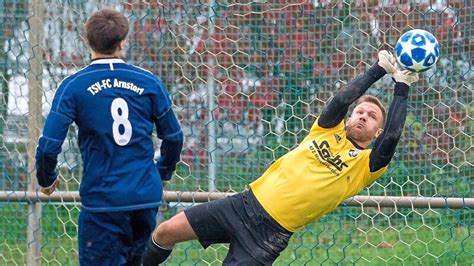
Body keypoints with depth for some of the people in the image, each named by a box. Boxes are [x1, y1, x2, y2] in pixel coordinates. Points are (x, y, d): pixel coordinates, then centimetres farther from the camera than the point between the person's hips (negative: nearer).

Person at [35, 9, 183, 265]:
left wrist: (46, 180, 10)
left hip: (102, 201, -4)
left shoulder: (74, 86, -6)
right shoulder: (148, 82, 3)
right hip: (147, 197, 4)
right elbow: (173, 137, 11)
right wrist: (163, 173, 30)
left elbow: (48, 145, -10)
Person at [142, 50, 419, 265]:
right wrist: (380, 69, -9)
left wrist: (402, 87, -13)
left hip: (271, 234, -4)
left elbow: (392, 137, -18)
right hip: (248, 203, 4)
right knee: (166, 232, -3)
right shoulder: (329, 129, 11)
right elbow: (342, 100, -8)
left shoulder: (367, 165, 0)